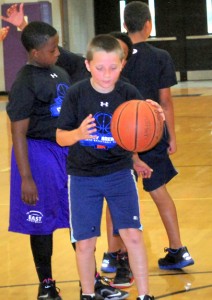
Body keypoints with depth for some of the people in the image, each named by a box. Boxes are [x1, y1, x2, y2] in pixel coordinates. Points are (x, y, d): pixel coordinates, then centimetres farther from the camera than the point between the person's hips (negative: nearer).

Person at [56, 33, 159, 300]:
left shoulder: (129, 94, -9)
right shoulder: (76, 95, -12)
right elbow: (61, 138, -9)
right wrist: (78, 134, -30)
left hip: (119, 172, 1)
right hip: (83, 176, -1)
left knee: (132, 234, -5)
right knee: (85, 242, 3)